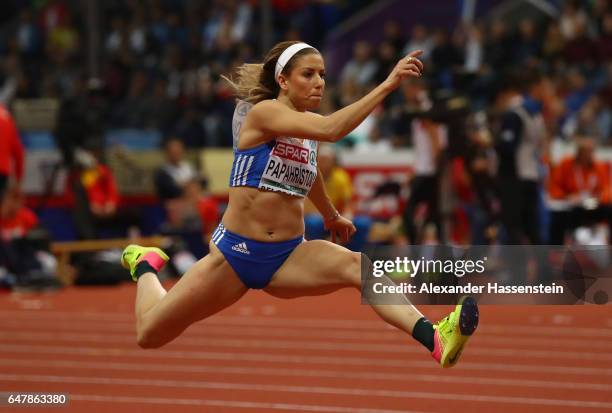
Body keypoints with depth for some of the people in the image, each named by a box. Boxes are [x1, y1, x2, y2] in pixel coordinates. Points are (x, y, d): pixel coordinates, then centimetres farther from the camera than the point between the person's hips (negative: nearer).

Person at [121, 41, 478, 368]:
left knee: (356, 265, -28)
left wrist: (331, 216, 43)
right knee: (150, 334, 5)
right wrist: (387, 85, -37)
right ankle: (146, 266, 40)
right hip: (235, 251, -4)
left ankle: (434, 338, -51)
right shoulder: (263, 112, -15)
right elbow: (330, 130, -33)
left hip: (289, 255, 5)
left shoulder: (310, 127, 7)